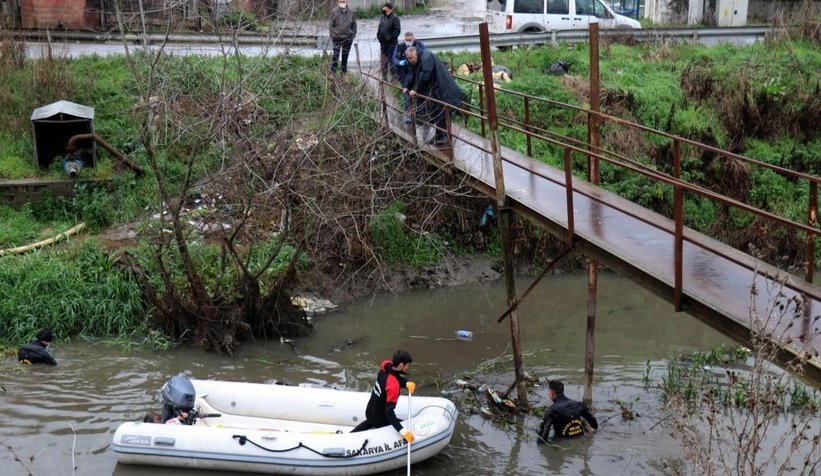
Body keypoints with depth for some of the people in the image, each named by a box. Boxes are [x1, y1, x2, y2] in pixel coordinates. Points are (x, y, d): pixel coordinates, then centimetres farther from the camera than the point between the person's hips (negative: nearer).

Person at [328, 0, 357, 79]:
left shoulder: (351, 13, 3)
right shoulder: (334, 11, -3)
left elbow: (354, 26, 10)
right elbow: (331, 24, 0)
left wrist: (353, 36, 2)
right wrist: (332, 35, -7)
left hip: (347, 38, 3)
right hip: (337, 38, -2)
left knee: (345, 56, 9)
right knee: (335, 55, -8)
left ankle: (344, 74, 17)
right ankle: (332, 73, -4)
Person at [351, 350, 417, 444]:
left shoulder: (386, 367, -13)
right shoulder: (393, 385, -35)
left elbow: (399, 379, 3)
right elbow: (389, 412, -38)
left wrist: (407, 383, -20)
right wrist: (403, 431, -43)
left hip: (369, 412, 8)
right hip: (380, 420, -8)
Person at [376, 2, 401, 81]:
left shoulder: (395, 18, -12)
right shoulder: (383, 17, 12)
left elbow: (397, 30, -16)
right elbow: (379, 28, 21)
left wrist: (390, 38, -18)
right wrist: (378, 36, 6)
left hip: (391, 43, -8)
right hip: (383, 43, 8)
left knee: (391, 60, -5)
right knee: (383, 61, 12)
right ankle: (384, 77, 22)